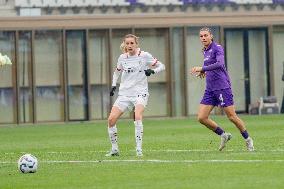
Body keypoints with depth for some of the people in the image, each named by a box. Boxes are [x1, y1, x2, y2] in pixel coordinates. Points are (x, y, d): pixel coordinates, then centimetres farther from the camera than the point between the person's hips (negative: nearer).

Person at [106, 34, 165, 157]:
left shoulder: (144, 56, -2)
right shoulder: (122, 58, 9)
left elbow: (161, 66, 3)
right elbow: (117, 72, 26)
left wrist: (152, 71, -17)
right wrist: (114, 85, 11)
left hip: (140, 92, -4)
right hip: (124, 93, 4)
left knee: (138, 117, -30)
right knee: (111, 119, -10)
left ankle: (139, 149, -24)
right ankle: (114, 149, 5)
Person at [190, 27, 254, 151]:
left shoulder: (217, 48, -9)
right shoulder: (205, 51, 15)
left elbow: (220, 64, -27)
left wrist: (202, 69, -30)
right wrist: (204, 72, 12)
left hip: (222, 87, -8)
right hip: (210, 90, 8)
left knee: (232, 116, -5)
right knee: (201, 118, -3)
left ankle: (248, 140, 13)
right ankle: (223, 135, 13)